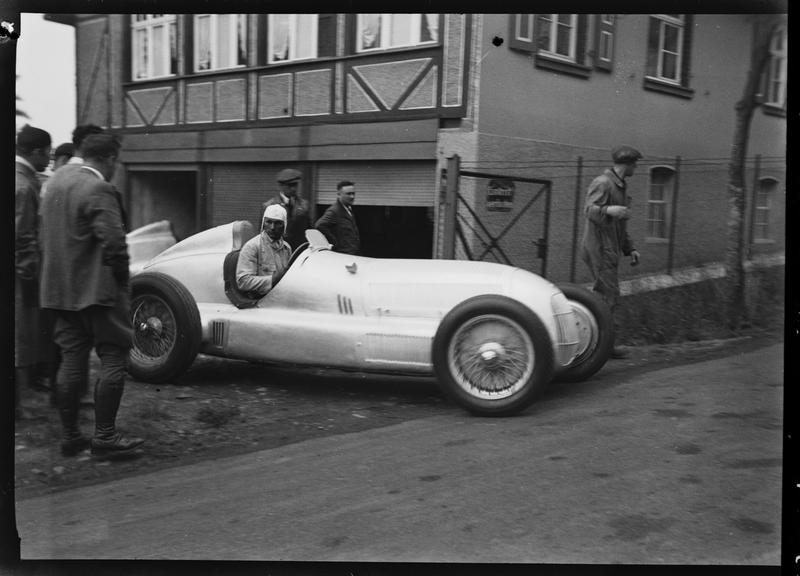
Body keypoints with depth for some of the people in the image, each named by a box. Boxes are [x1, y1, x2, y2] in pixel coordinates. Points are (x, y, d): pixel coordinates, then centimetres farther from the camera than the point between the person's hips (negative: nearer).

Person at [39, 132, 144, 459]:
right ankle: (104, 437, 1)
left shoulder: (57, 180, 11)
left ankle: (69, 437, 18)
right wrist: (122, 279, -7)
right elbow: (113, 243, -21)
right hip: (97, 289, -8)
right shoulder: (99, 191, -16)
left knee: (71, 360, 12)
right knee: (114, 359, 0)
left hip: (60, 289, 8)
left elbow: (45, 235, 17)